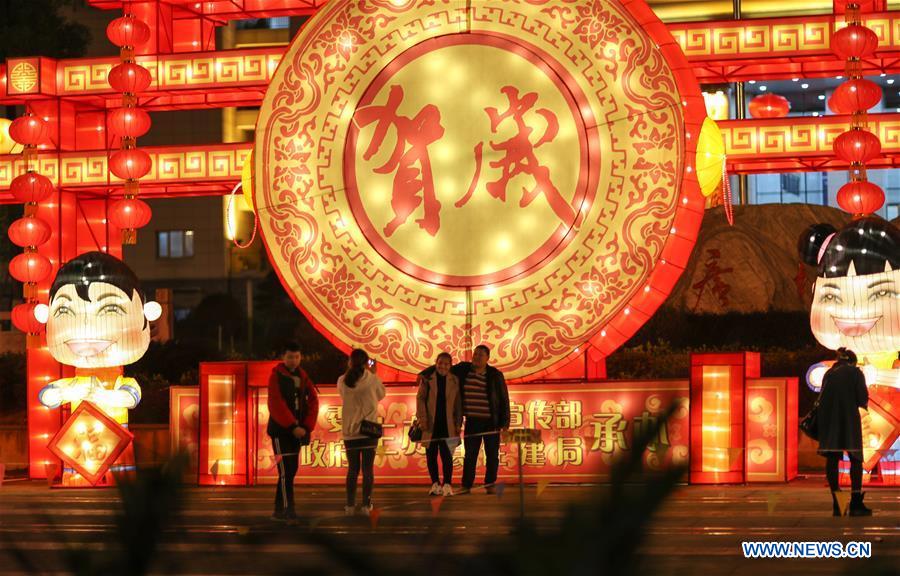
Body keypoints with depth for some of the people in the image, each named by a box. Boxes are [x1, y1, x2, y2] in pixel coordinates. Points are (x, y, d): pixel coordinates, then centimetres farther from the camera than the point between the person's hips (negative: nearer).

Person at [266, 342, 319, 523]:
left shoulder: (303, 377, 11)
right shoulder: (276, 376, -5)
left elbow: (313, 402, 7)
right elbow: (277, 404, -15)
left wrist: (306, 427, -6)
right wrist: (292, 426, -20)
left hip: (297, 431, 6)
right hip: (281, 430, -6)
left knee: (291, 470, 8)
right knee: (286, 470, -13)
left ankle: (279, 511, 16)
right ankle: (287, 510, -16)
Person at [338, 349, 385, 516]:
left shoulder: (343, 381, -3)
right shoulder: (372, 379, -8)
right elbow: (381, 395, 8)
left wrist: (350, 370, 13)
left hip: (349, 432, 2)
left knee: (352, 469, 11)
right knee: (368, 469, 4)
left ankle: (350, 505, 7)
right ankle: (366, 505, 2)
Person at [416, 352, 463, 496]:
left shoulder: (455, 381, 7)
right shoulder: (427, 378, 5)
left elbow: (458, 403, 7)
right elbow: (420, 398, 2)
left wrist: (458, 423, 2)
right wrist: (422, 418, -8)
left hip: (447, 425, -1)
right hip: (430, 424, 1)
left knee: (447, 455, -7)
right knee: (431, 455, 5)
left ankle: (447, 484, -2)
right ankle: (435, 484, 14)